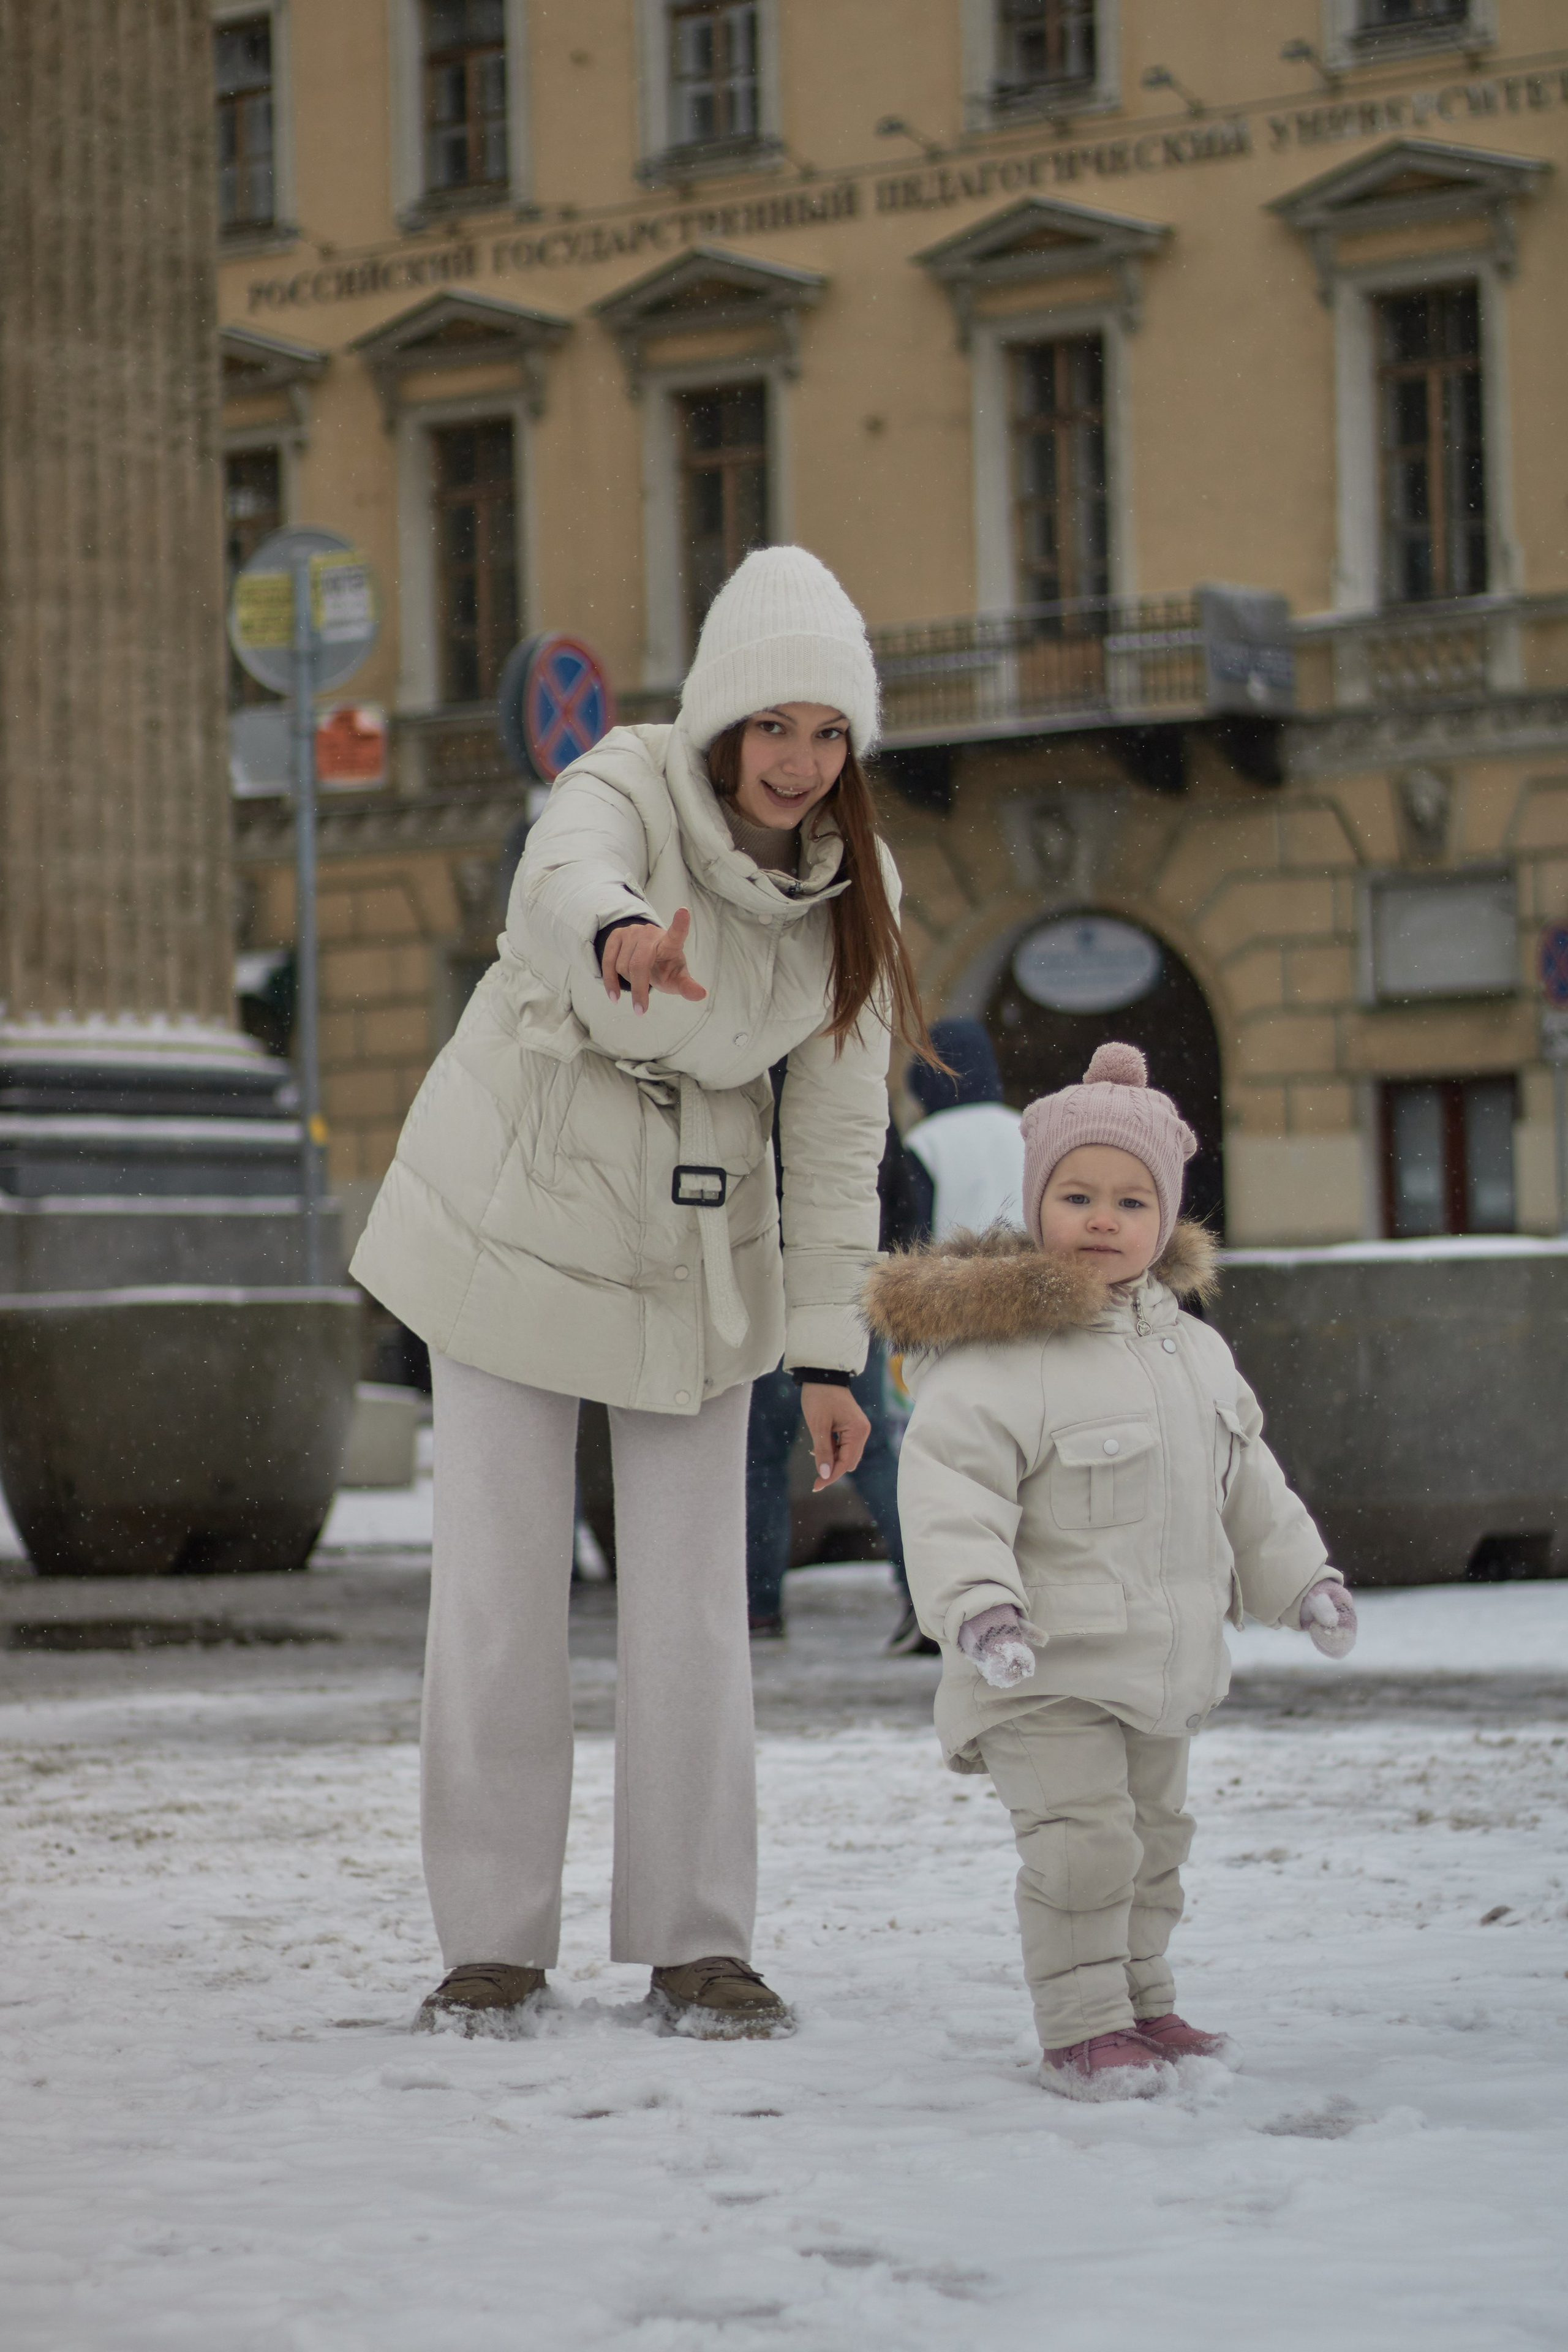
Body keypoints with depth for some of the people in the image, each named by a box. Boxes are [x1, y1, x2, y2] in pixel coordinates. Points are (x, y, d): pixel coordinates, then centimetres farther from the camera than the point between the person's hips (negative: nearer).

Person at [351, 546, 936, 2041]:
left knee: (692, 1603, 0)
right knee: (498, 1590, -2)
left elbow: (837, 1131, -4)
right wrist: (621, 941, -71)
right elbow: (565, 879, -46)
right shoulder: (626, 789, -21)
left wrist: (827, 1352, -8)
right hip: (510, 1225, -3)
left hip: (694, 1254, 3)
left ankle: (696, 1946, 9)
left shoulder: (853, 891, -8)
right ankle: (491, 1946, 7)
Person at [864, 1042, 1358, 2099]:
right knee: (1083, 1842, -15)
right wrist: (976, 1604, -34)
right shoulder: (995, 1359, -16)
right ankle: (1083, 2027, -7)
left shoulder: (1195, 1353, 10)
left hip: (1164, 1658, 8)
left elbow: (1244, 1483, 21)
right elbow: (950, 1492, -22)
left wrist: (1299, 1576, 18)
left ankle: (1141, 2000, 32)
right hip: (1046, 1665, -8)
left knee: (1154, 1835, 18)